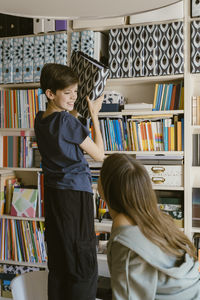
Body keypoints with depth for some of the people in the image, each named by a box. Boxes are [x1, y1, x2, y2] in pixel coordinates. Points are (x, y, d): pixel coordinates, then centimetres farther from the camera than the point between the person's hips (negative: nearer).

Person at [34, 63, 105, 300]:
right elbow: (99, 154, -8)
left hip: (52, 193, 9)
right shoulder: (67, 121, -16)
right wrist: (94, 115, -2)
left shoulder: (40, 120, 7)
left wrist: (74, 112, 18)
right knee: (84, 266, 0)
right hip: (75, 193, -8)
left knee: (58, 264, 16)